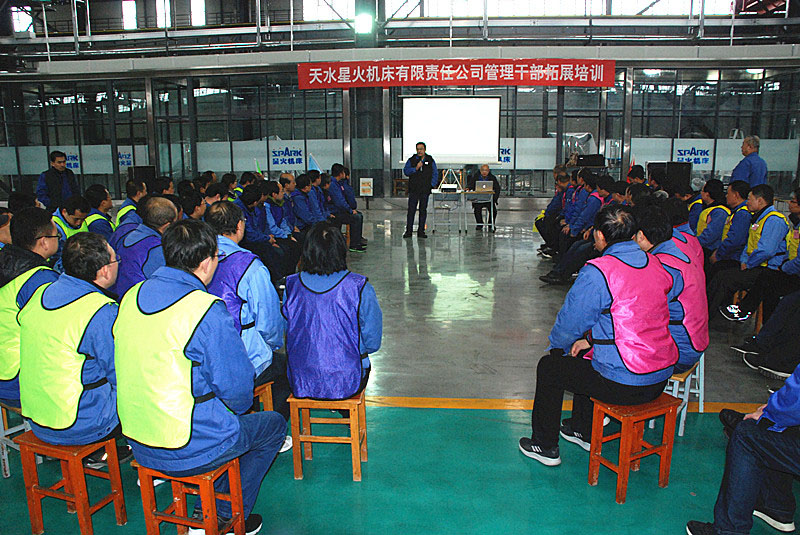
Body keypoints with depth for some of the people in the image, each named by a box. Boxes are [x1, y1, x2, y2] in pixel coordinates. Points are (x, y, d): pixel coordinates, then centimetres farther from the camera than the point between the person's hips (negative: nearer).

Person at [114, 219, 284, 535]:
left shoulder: (131, 297, 0)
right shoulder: (208, 311, -23)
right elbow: (237, 392, -17)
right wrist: (234, 407, 5)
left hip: (137, 443, 8)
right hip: (191, 451, -7)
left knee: (224, 416, 30)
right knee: (274, 424, 16)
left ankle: (205, 509, 28)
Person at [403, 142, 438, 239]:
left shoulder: (430, 161, 8)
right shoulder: (411, 160, 7)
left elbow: (435, 174, 11)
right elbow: (405, 171, -2)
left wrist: (432, 185, 0)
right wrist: (415, 168, -15)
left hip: (425, 190, 1)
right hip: (413, 190, -1)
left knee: (423, 210, 4)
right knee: (411, 210, -4)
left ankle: (421, 231, 10)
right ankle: (408, 231, 1)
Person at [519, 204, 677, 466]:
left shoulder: (597, 272, -19)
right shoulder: (655, 264, 5)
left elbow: (569, 324, -9)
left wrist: (557, 346, 12)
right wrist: (591, 340, 18)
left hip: (622, 384, -8)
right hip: (661, 377, 8)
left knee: (549, 367, 14)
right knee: (584, 356, 31)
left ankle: (545, 446, 27)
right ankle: (584, 431, 46)